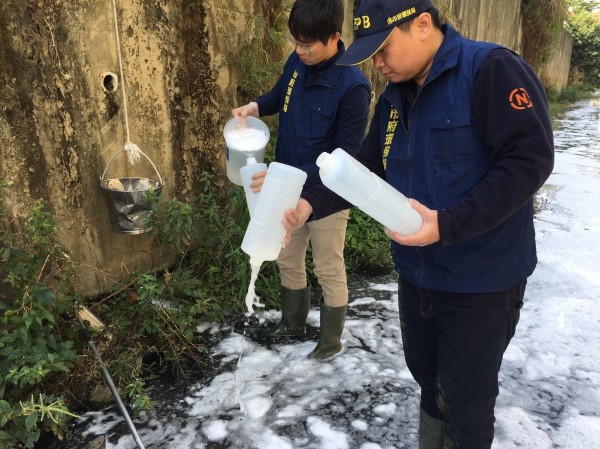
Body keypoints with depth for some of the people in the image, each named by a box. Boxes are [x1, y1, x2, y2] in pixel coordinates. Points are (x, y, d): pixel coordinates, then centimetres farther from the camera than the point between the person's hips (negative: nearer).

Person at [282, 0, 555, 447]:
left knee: (467, 403, 9)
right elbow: (367, 168, 11)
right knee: (427, 378, 24)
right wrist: (312, 204, -3)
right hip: (416, 274, 7)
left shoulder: (492, 70, -17)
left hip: (481, 283, -7)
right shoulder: (394, 98, 7)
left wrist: (447, 224, -29)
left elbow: (530, 160, -23)